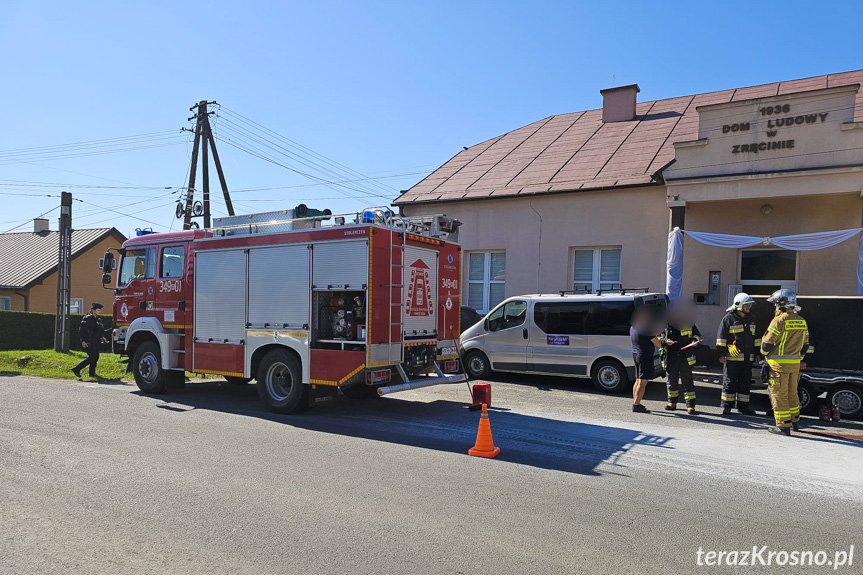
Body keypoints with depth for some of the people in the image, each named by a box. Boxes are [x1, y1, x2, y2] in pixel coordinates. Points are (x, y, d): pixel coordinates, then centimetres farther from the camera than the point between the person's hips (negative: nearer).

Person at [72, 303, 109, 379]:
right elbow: (81, 330, -16)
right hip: (88, 342, -9)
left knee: (96, 357, 8)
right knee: (92, 357, -12)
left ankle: (92, 373, 16)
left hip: (94, 342, 9)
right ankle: (76, 369, -4)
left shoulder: (97, 319, 14)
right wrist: (83, 341, -22)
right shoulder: (87, 319, -13)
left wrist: (101, 337, 15)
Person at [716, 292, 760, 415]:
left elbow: (756, 338, 22)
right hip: (732, 358, -6)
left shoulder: (751, 319, 14)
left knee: (745, 382, 10)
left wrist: (757, 353, 17)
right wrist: (721, 354, -9)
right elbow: (721, 337, -5)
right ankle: (726, 406, 5)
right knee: (729, 382, -2)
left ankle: (743, 406, 18)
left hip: (747, 358, 6)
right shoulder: (728, 318, -5)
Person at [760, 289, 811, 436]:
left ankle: (783, 426, 1)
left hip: (779, 363, -8)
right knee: (792, 393, 20)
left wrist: (765, 352, 6)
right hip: (795, 363, 8)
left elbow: (767, 344, -15)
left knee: (779, 394, -1)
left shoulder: (779, 320, -15)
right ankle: (795, 421, 32)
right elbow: (805, 345, 16)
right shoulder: (802, 322, 9)